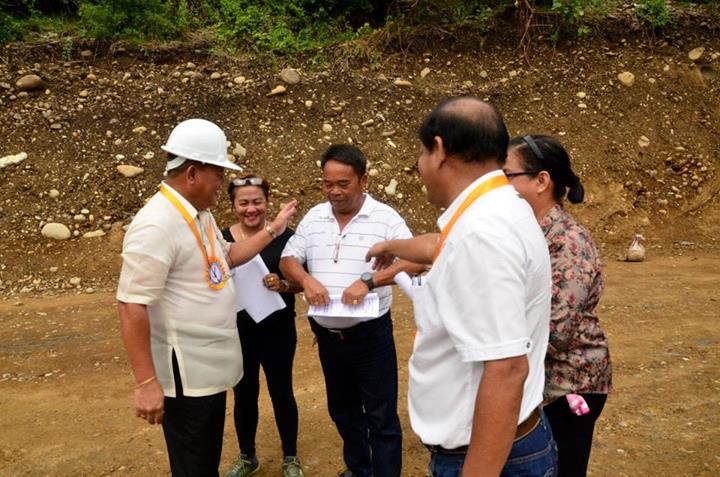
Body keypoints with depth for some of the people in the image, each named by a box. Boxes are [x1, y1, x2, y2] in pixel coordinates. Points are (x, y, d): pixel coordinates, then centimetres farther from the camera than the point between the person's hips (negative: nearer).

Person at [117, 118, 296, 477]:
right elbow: (132, 306, -26)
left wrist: (272, 230, 18)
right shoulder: (157, 225, -24)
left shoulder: (200, 214, 7)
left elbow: (225, 257, 23)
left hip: (210, 366, 9)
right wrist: (146, 382, -26)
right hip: (185, 373, -9)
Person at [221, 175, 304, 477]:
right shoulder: (221, 240, -3)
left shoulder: (284, 237, -9)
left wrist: (283, 285, -24)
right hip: (237, 333, 2)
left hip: (278, 332, -2)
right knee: (244, 394, 17)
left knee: (281, 393, 13)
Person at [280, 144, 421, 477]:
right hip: (327, 334, 6)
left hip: (371, 333, -5)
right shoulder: (313, 217, 4)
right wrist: (305, 278, -17)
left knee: (381, 415, 4)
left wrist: (368, 281, -30)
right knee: (342, 409, 22)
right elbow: (288, 260, 5)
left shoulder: (385, 218, -11)